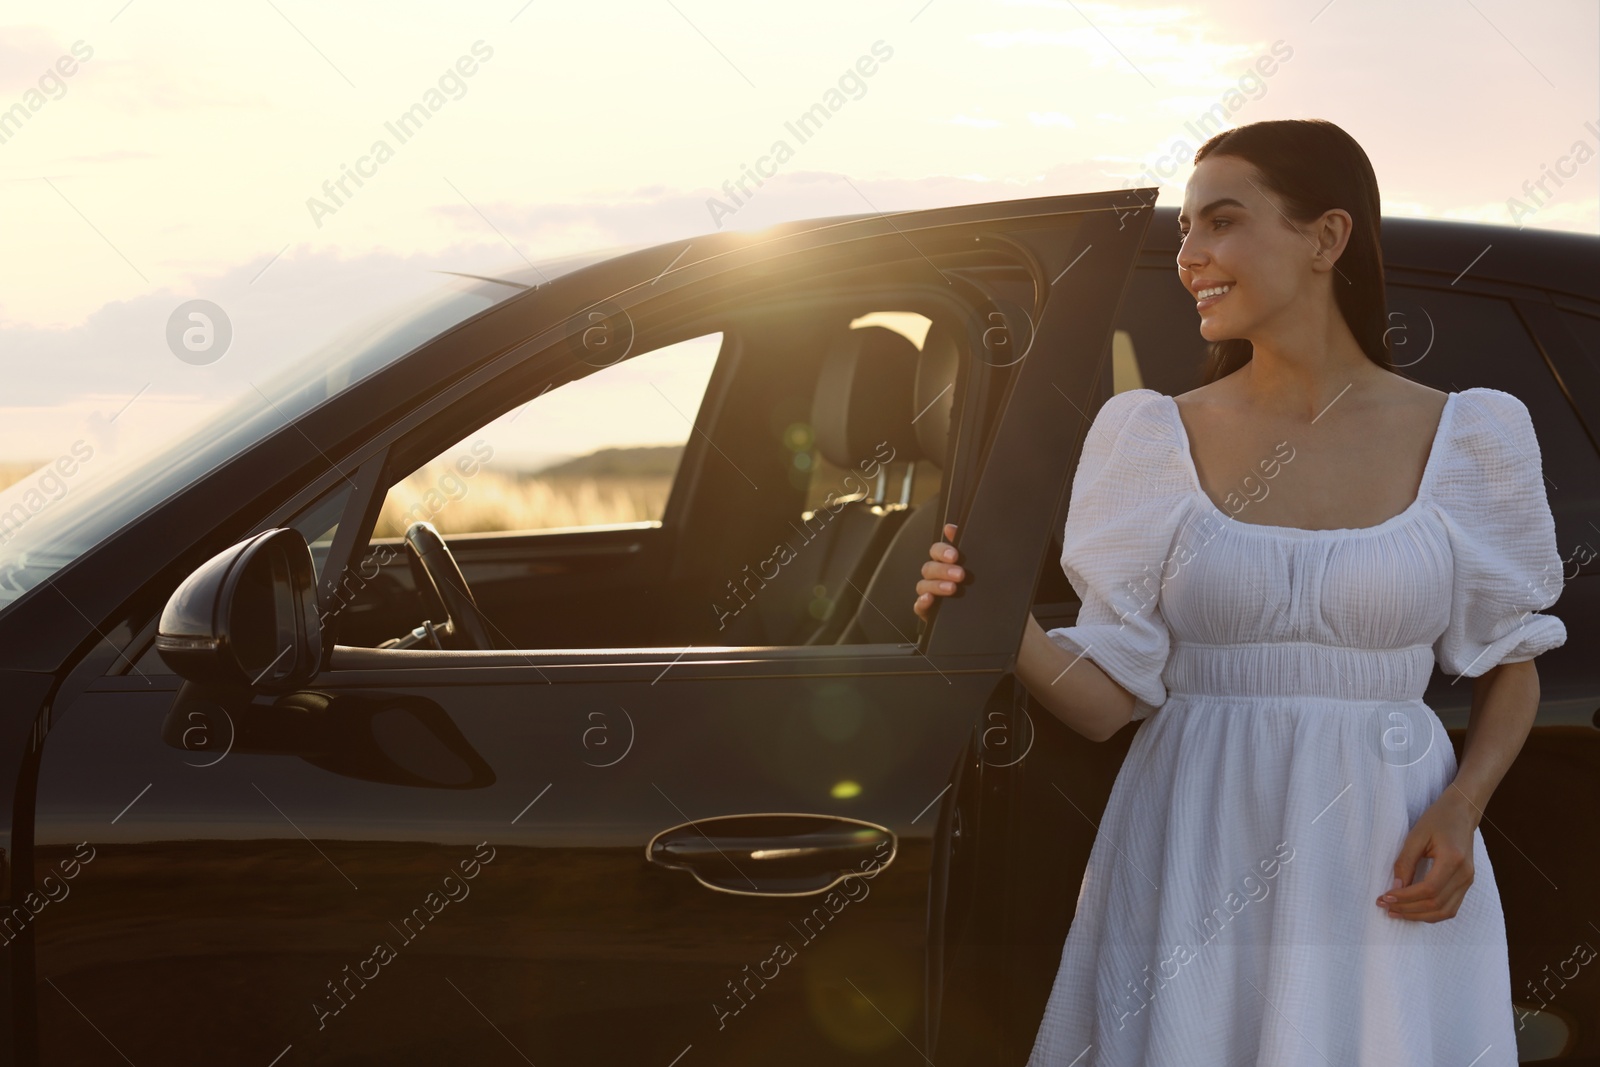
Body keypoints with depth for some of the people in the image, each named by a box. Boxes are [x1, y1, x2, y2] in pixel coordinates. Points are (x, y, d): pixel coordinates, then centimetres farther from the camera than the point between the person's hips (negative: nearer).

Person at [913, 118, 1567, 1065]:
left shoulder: (1465, 441, 0)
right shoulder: (1156, 438, 1)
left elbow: (1510, 667, 10)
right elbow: (1107, 701, -1)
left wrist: (1460, 809, -8)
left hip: (1386, 872, 0)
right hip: (1192, 867, 1)